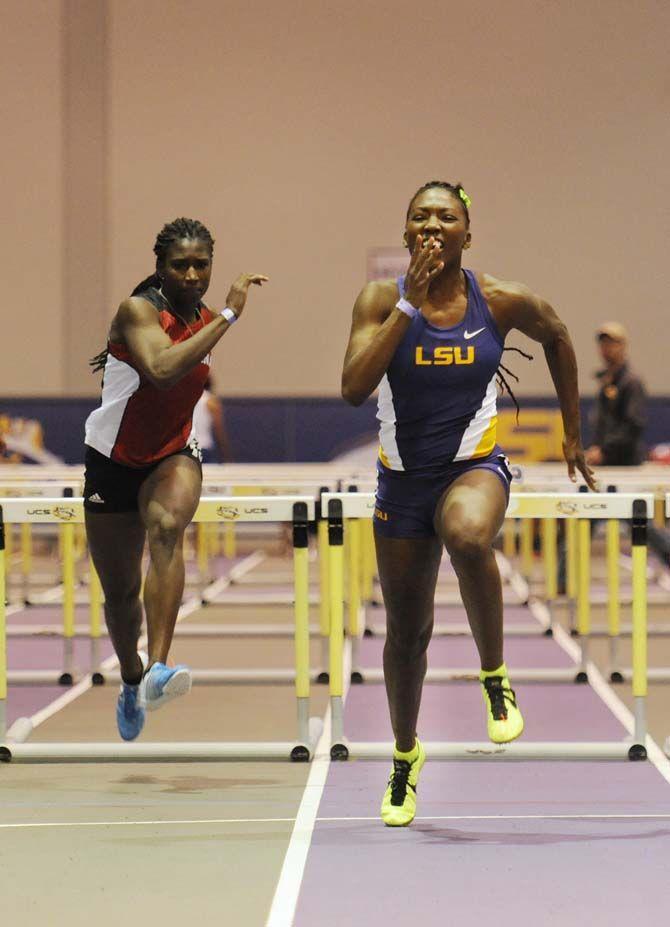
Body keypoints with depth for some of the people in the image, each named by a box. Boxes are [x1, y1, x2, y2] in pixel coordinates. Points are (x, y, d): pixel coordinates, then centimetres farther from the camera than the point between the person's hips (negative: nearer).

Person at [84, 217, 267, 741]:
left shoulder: (206, 319, 1)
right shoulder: (139, 310, -18)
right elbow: (162, 370, -38)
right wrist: (229, 316, -36)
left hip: (173, 457, 2)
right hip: (113, 461, -2)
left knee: (168, 527, -32)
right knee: (120, 592, 10)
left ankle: (157, 669, -43)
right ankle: (132, 682, 39)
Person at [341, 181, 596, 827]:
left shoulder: (503, 301, -7)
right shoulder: (382, 300, -9)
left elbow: (556, 337, 14)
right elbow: (353, 387, -22)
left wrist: (573, 432, 17)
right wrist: (410, 305, -24)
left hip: (474, 467, -2)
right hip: (403, 477, 2)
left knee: (467, 537, -39)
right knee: (406, 630, 12)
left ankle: (494, 676, -17)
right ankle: (405, 756, 37)